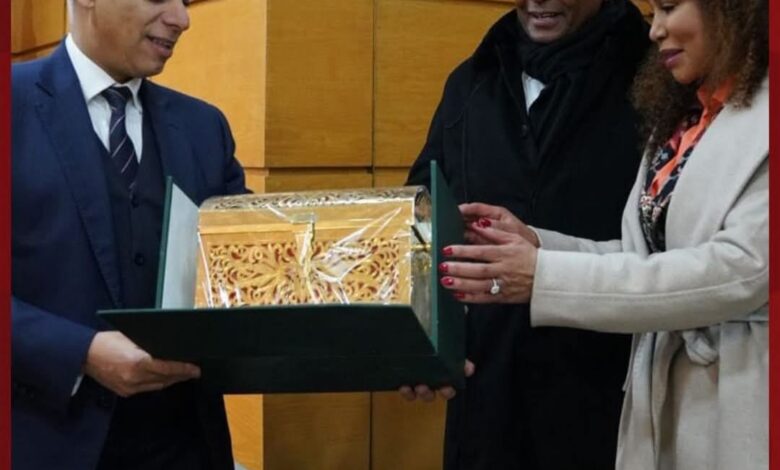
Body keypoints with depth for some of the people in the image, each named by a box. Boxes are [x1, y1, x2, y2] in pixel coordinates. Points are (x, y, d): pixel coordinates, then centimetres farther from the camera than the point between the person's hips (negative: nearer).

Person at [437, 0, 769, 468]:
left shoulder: (762, 118, -14)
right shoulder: (682, 118, 14)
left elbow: (741, 269, -22)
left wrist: (547, 275, -22)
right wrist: (535, 244, -1)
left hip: (742, 412, -7)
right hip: (663, 400, 7)